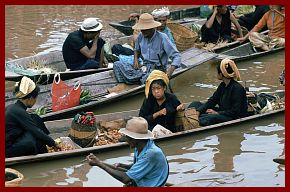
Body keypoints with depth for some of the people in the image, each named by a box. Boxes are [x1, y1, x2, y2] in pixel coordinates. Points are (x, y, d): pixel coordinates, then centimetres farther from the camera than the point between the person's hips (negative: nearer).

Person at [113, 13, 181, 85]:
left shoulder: (162, 38, -12)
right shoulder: (141, 36, 5)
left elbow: (176, 56, -14)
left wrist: (170, 71, -30)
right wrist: (136, 59, 5)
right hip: (144, 67, 6)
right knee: (117, 65, -10)